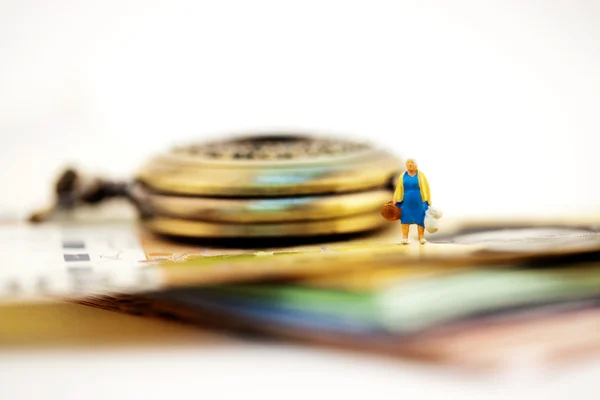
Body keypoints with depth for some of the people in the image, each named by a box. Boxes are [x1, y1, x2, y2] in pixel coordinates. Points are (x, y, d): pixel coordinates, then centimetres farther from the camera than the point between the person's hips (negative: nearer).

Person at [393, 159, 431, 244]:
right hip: (406, 203, 1)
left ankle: (421, 238, 3)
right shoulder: (403, 176, 7)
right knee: (405, 219, -4)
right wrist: (396, 202, 7)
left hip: (419, 202, -1)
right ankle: (405, 238, -3)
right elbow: (398, 189, 10)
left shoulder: (420, 175, 3)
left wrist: (428, 201, -2)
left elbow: (426, 189, 3)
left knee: (420, 220, -2)